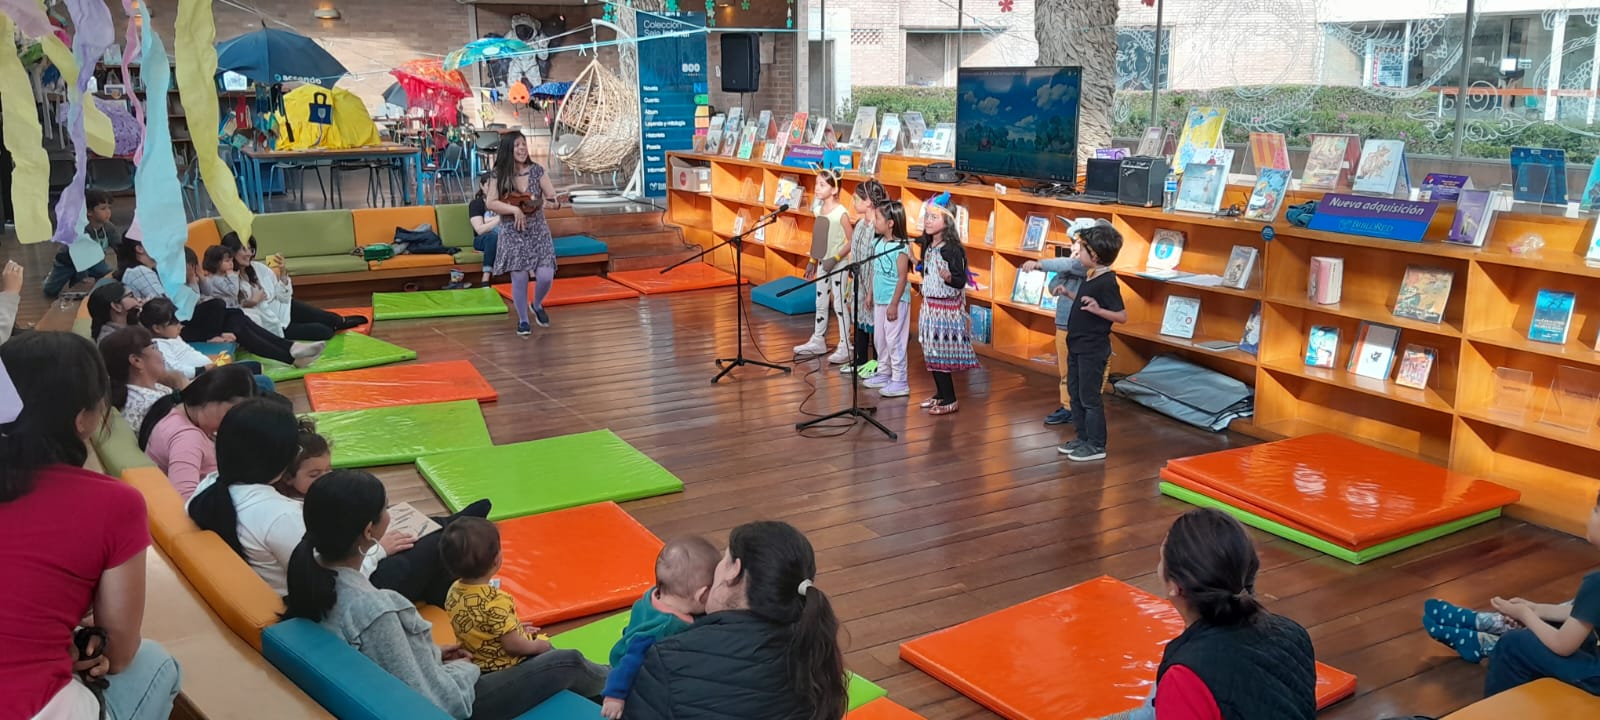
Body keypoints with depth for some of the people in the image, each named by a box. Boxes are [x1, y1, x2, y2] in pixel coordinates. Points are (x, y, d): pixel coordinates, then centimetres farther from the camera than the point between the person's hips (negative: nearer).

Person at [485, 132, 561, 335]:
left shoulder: (536, 170, 0)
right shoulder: (500, 174, -3)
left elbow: (553, 197, 0)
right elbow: (490, 203, -8)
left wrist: (554, 202, -23)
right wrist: (514, 209, -19)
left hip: (538, 231, 1)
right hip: (512, 233, -1)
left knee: (545, 276, -9)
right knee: (519, 278, -8)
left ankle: (537, 305, 24)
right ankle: (523, 320, 14)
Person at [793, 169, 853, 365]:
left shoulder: (841, 213, -16)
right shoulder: (819, 210, 6)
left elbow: (852, 241, -17)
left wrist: (835, 259, -22)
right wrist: (812, 261, 15)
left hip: (837, 265, -7)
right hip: (822, 263, 8)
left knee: (839, 305, -3)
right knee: (821, 303, 16)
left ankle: (845, 347, 3)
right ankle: (818, 341, 27)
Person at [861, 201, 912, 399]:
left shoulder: (901, 247, -17)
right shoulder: (879, 243, 6)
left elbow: (902, 278, -17)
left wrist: (894, 304, -18)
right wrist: (871, 294, 14)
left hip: (895, 301, -8)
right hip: (879, 300, 8)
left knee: (894, 340, -3)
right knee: (880, 339, 16)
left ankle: (899, 382, 4)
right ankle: (884, 374, 30)